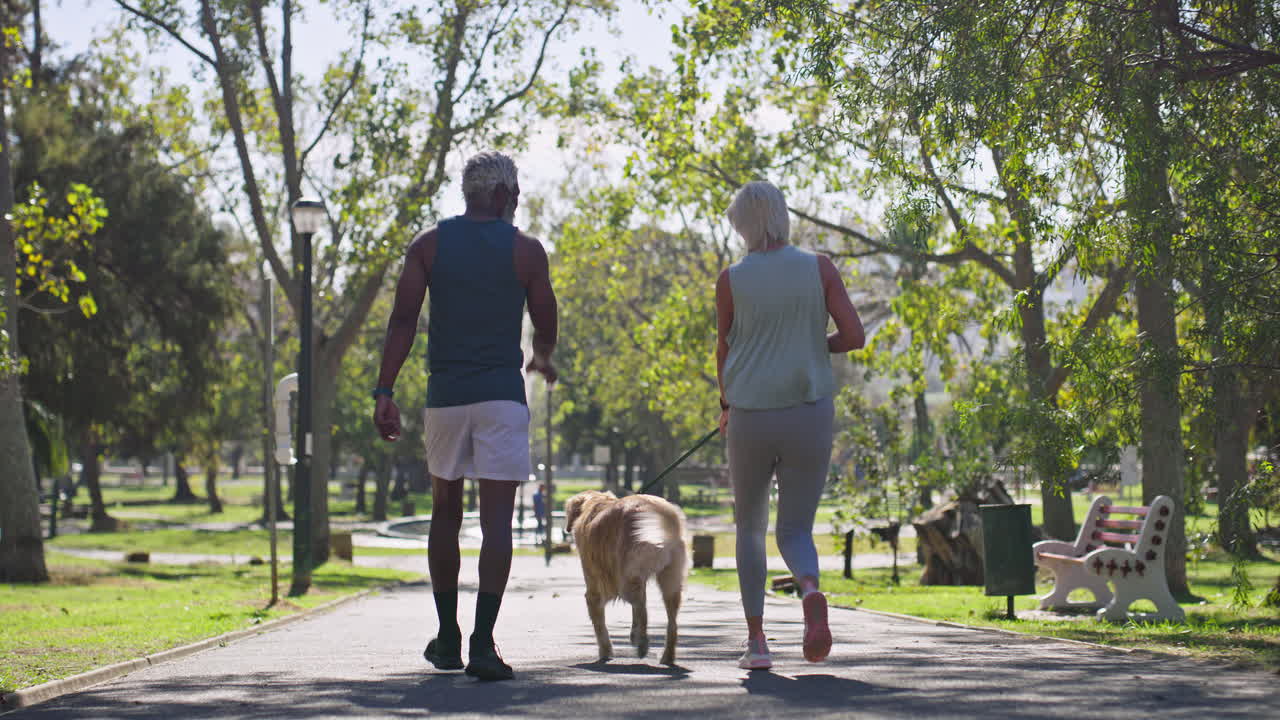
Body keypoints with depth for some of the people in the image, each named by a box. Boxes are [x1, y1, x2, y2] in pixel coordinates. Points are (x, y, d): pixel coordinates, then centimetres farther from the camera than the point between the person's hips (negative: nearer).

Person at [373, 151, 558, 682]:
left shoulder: (428, 246, 4)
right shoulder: (525, 250, 0)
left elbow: (403, 322, -4)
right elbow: (546, 327, 7)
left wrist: (385, 392, -5)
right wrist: (542, 359, 29)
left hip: (445, 395, 3)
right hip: (501, 393, -3)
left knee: (445, 511, 17)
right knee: (496, 519, -4)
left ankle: (447, 638, 23)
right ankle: (482, 643, -15)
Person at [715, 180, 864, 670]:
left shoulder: (731, 280, -2)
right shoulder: (819, 268, -1)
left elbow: (724, 352, 8)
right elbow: (854, 336, -6)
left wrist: (726, 406, 25)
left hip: (750, 416, 0)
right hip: (809, 414, 0)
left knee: (750, 527, 18)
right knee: (795, 530, 8)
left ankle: (756, 640, 10)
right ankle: (811, 592, -27)